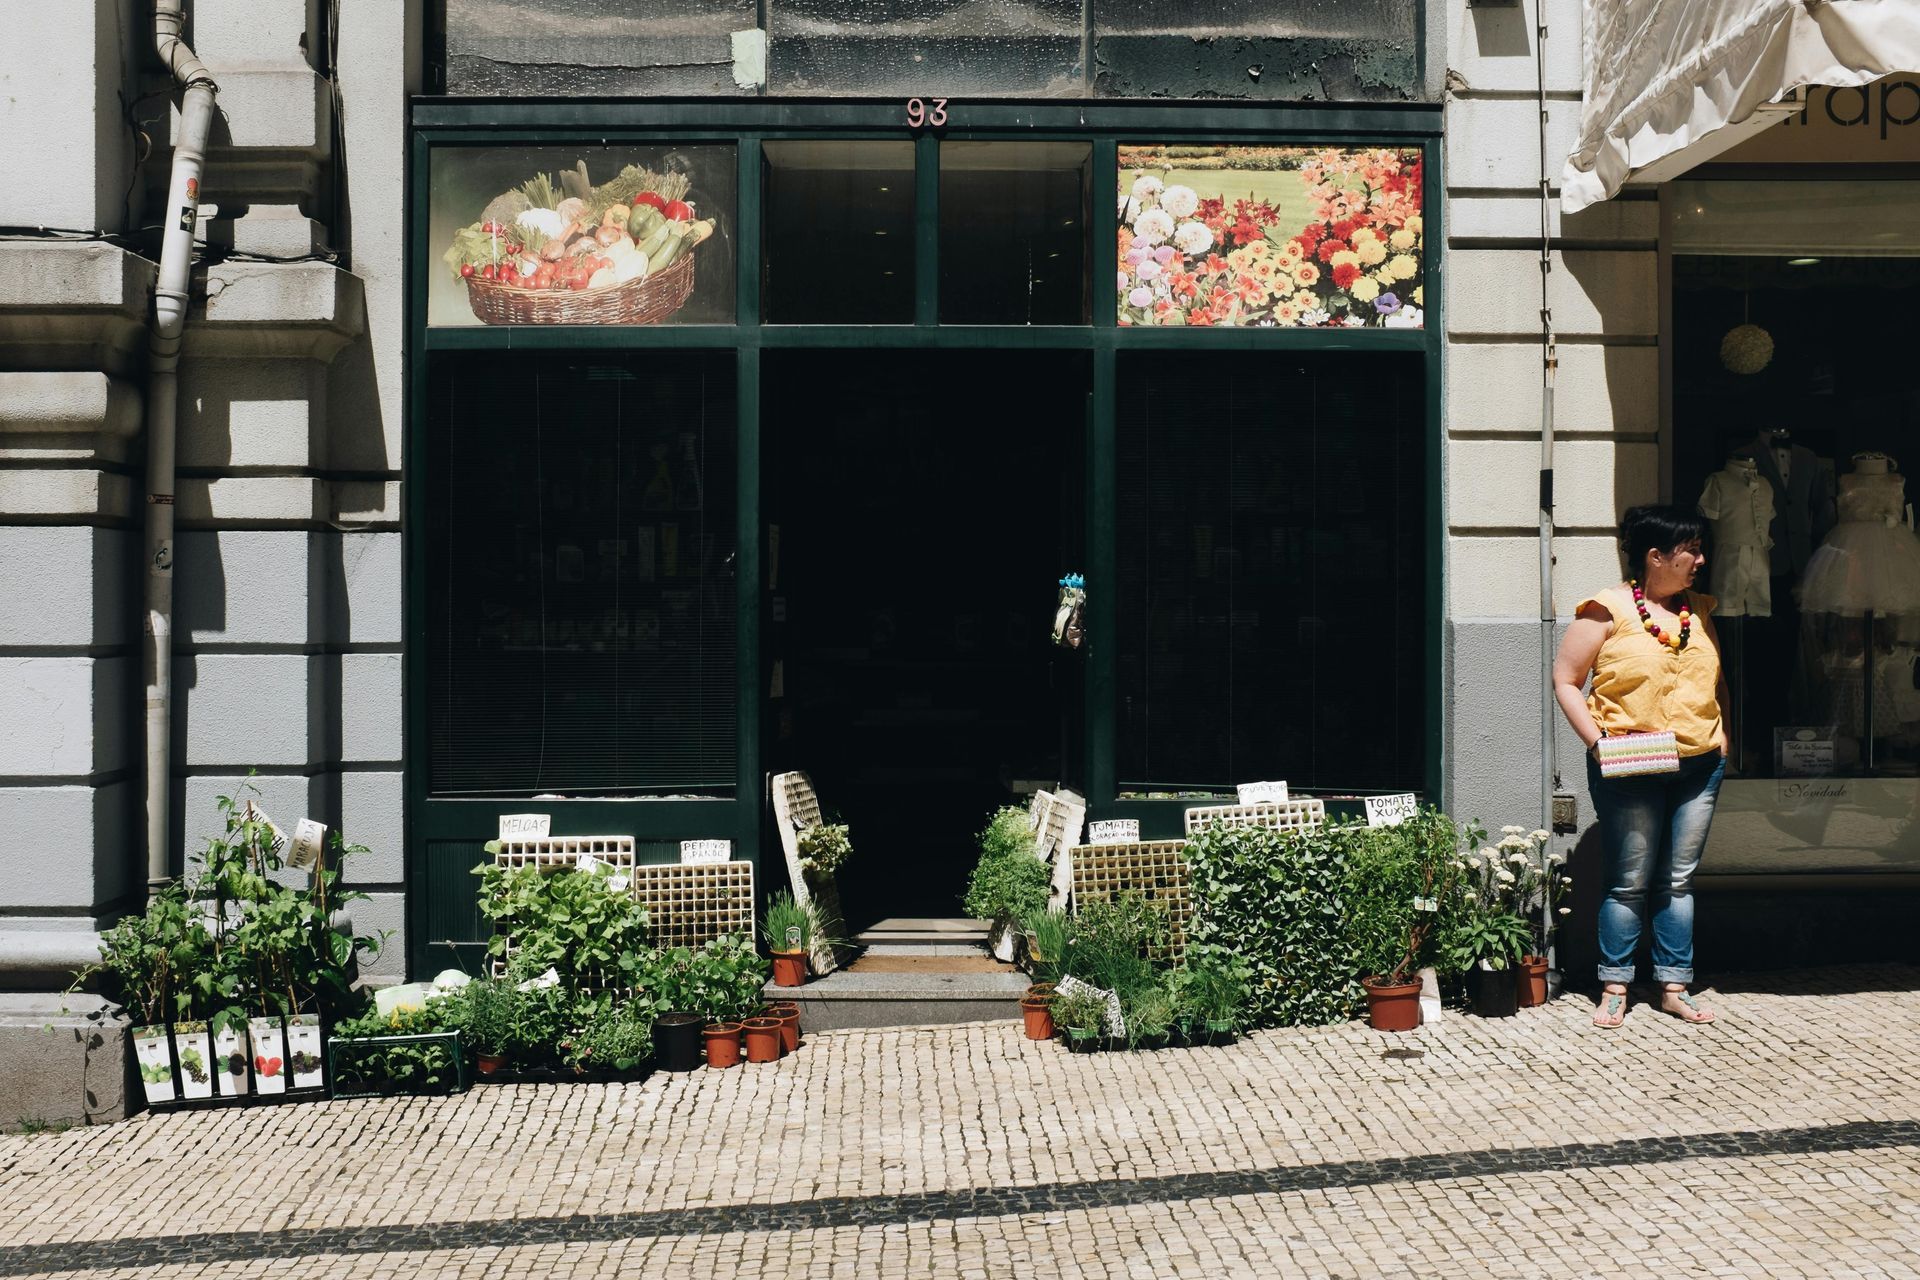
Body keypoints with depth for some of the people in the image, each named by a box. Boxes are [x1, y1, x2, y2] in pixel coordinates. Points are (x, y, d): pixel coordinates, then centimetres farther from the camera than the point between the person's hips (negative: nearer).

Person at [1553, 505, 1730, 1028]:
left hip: (1699, 766, 5)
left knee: (1678, 882, 9)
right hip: (1630, 770, -5)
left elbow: (1717, 682, 24)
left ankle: (1675, 989, 15)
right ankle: (1614, 989, 9)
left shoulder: (1699, 611, 13)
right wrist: (1598, 741, -14)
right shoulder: (1609, 610, -6)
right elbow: (1565, 680, -4)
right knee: (1629, 882, 0)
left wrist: (1724, 737, 10)